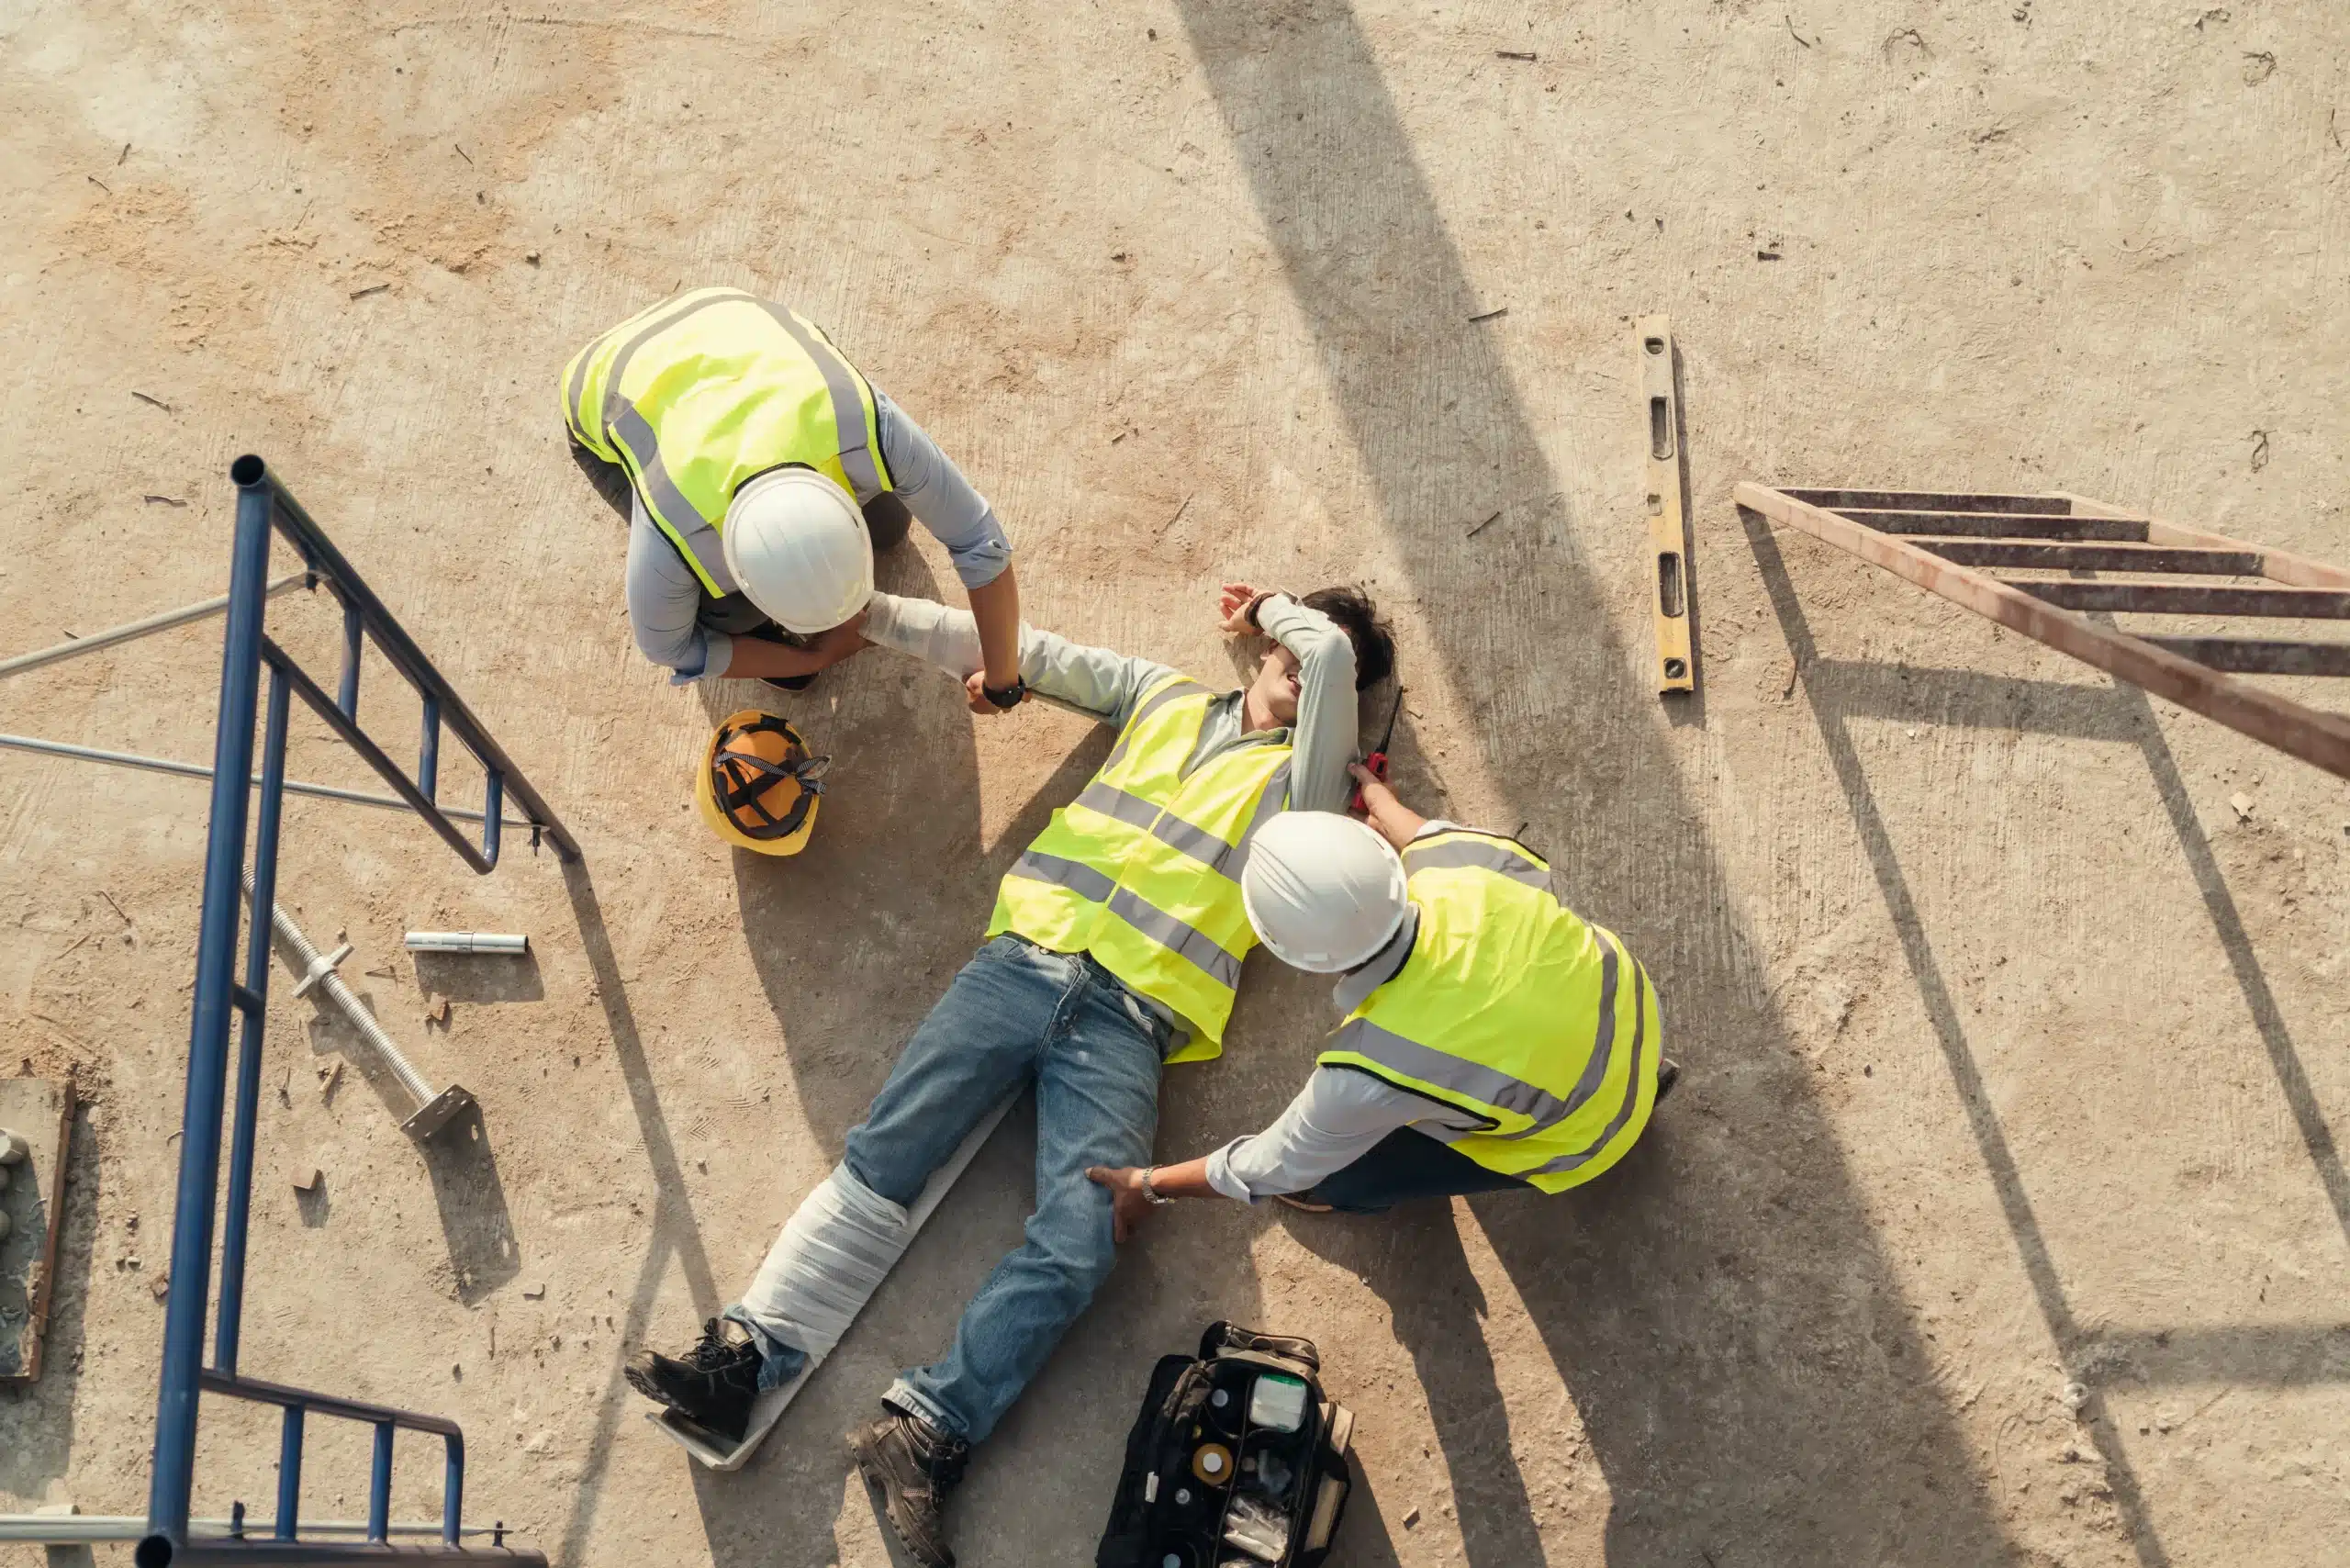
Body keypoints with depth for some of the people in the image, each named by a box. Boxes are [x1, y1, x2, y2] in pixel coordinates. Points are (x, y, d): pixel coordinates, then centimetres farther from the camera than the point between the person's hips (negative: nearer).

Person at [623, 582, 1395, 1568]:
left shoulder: (1297, 781, 14)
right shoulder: (1167, 697, 24)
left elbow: (1334, 650, -1)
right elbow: (1028, 652, 20)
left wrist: (1265, 606, 21)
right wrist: (870, 611, 15)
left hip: (1130, 1021, -2)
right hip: (1028, 958, 3)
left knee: (1078, 1244, -22)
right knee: (881, 1155, -11)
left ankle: (923, 1433, -21)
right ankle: (740, 1357, -12)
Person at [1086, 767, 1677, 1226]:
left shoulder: (1371, 1073, -36)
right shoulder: (1461, 855, -29)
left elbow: (1273, 1168, -17)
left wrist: (1150, 1186, -1)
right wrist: (1379, 797, 20)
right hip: (1630, 1006, 5)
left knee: (1335, 1178, -3)